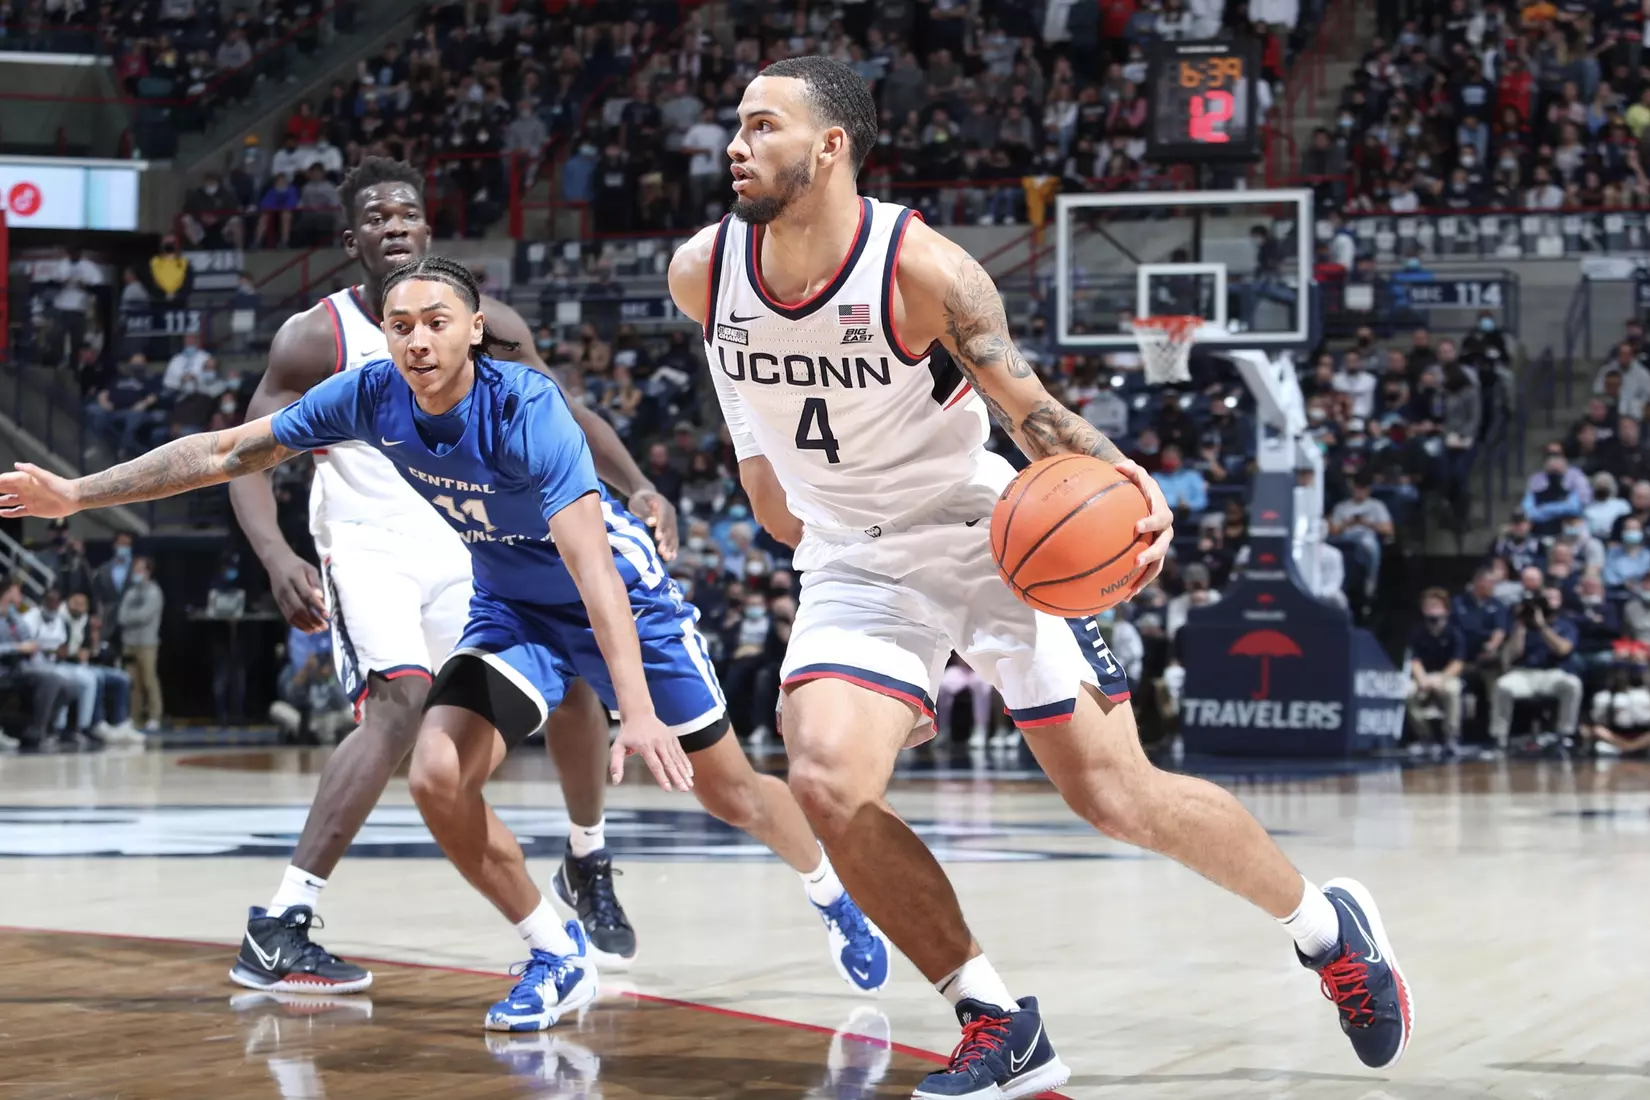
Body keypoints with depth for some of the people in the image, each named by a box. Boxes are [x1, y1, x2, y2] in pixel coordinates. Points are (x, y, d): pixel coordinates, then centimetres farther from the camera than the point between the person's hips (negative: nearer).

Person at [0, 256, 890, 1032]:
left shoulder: (527, 411, -33)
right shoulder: (370, 397, -17)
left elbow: (592, 567, -42)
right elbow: (226, 452, -7)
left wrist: (636, 709, -51)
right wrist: (77, 495, -9)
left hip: (622, 601, -4)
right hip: (510, 608, 5)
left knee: (729, 792, 3)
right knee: (437, 780, -17)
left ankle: (833, 897, 36)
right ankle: (557, 956, 4)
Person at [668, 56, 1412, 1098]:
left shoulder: (923, 268, -22)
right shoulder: (703, 274, -9)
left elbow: (1031, 407, -18)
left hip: (987, 542, -4)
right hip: (857, 567, 4)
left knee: (1120, 796, -3)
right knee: (828, 789, -21)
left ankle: (1327, 925, 24)